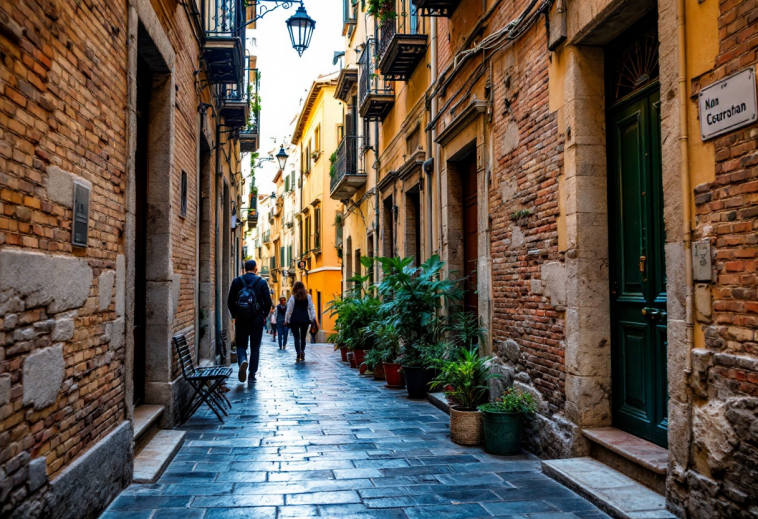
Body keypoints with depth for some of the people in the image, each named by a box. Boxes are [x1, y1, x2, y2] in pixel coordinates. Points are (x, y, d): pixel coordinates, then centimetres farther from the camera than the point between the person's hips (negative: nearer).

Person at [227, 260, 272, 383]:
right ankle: (252, 375, 10)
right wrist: (264, 316, 8)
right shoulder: (262, 282, -2)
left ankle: (242, 360, -20)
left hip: (241, 319, 0)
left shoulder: (236, 281, 1)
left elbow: (230, 301, -1)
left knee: (241, 345, 11)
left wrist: (234, 315, 11)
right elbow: (268, 302, -6)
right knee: (255, 347, 9)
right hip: (257, 320, 0)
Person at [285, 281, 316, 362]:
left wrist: (286, 320, 4)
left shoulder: (292, 297, -3)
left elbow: (289, 310, -2)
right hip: (305, 319, 2)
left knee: (296, 337, 0)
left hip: (294, 320, -2)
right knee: (303, 337, 15)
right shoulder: (308, 297, 3)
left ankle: (298, 353, -16)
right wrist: (313, 318, 5)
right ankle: (302, 351, 5)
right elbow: (311, 308, 2)